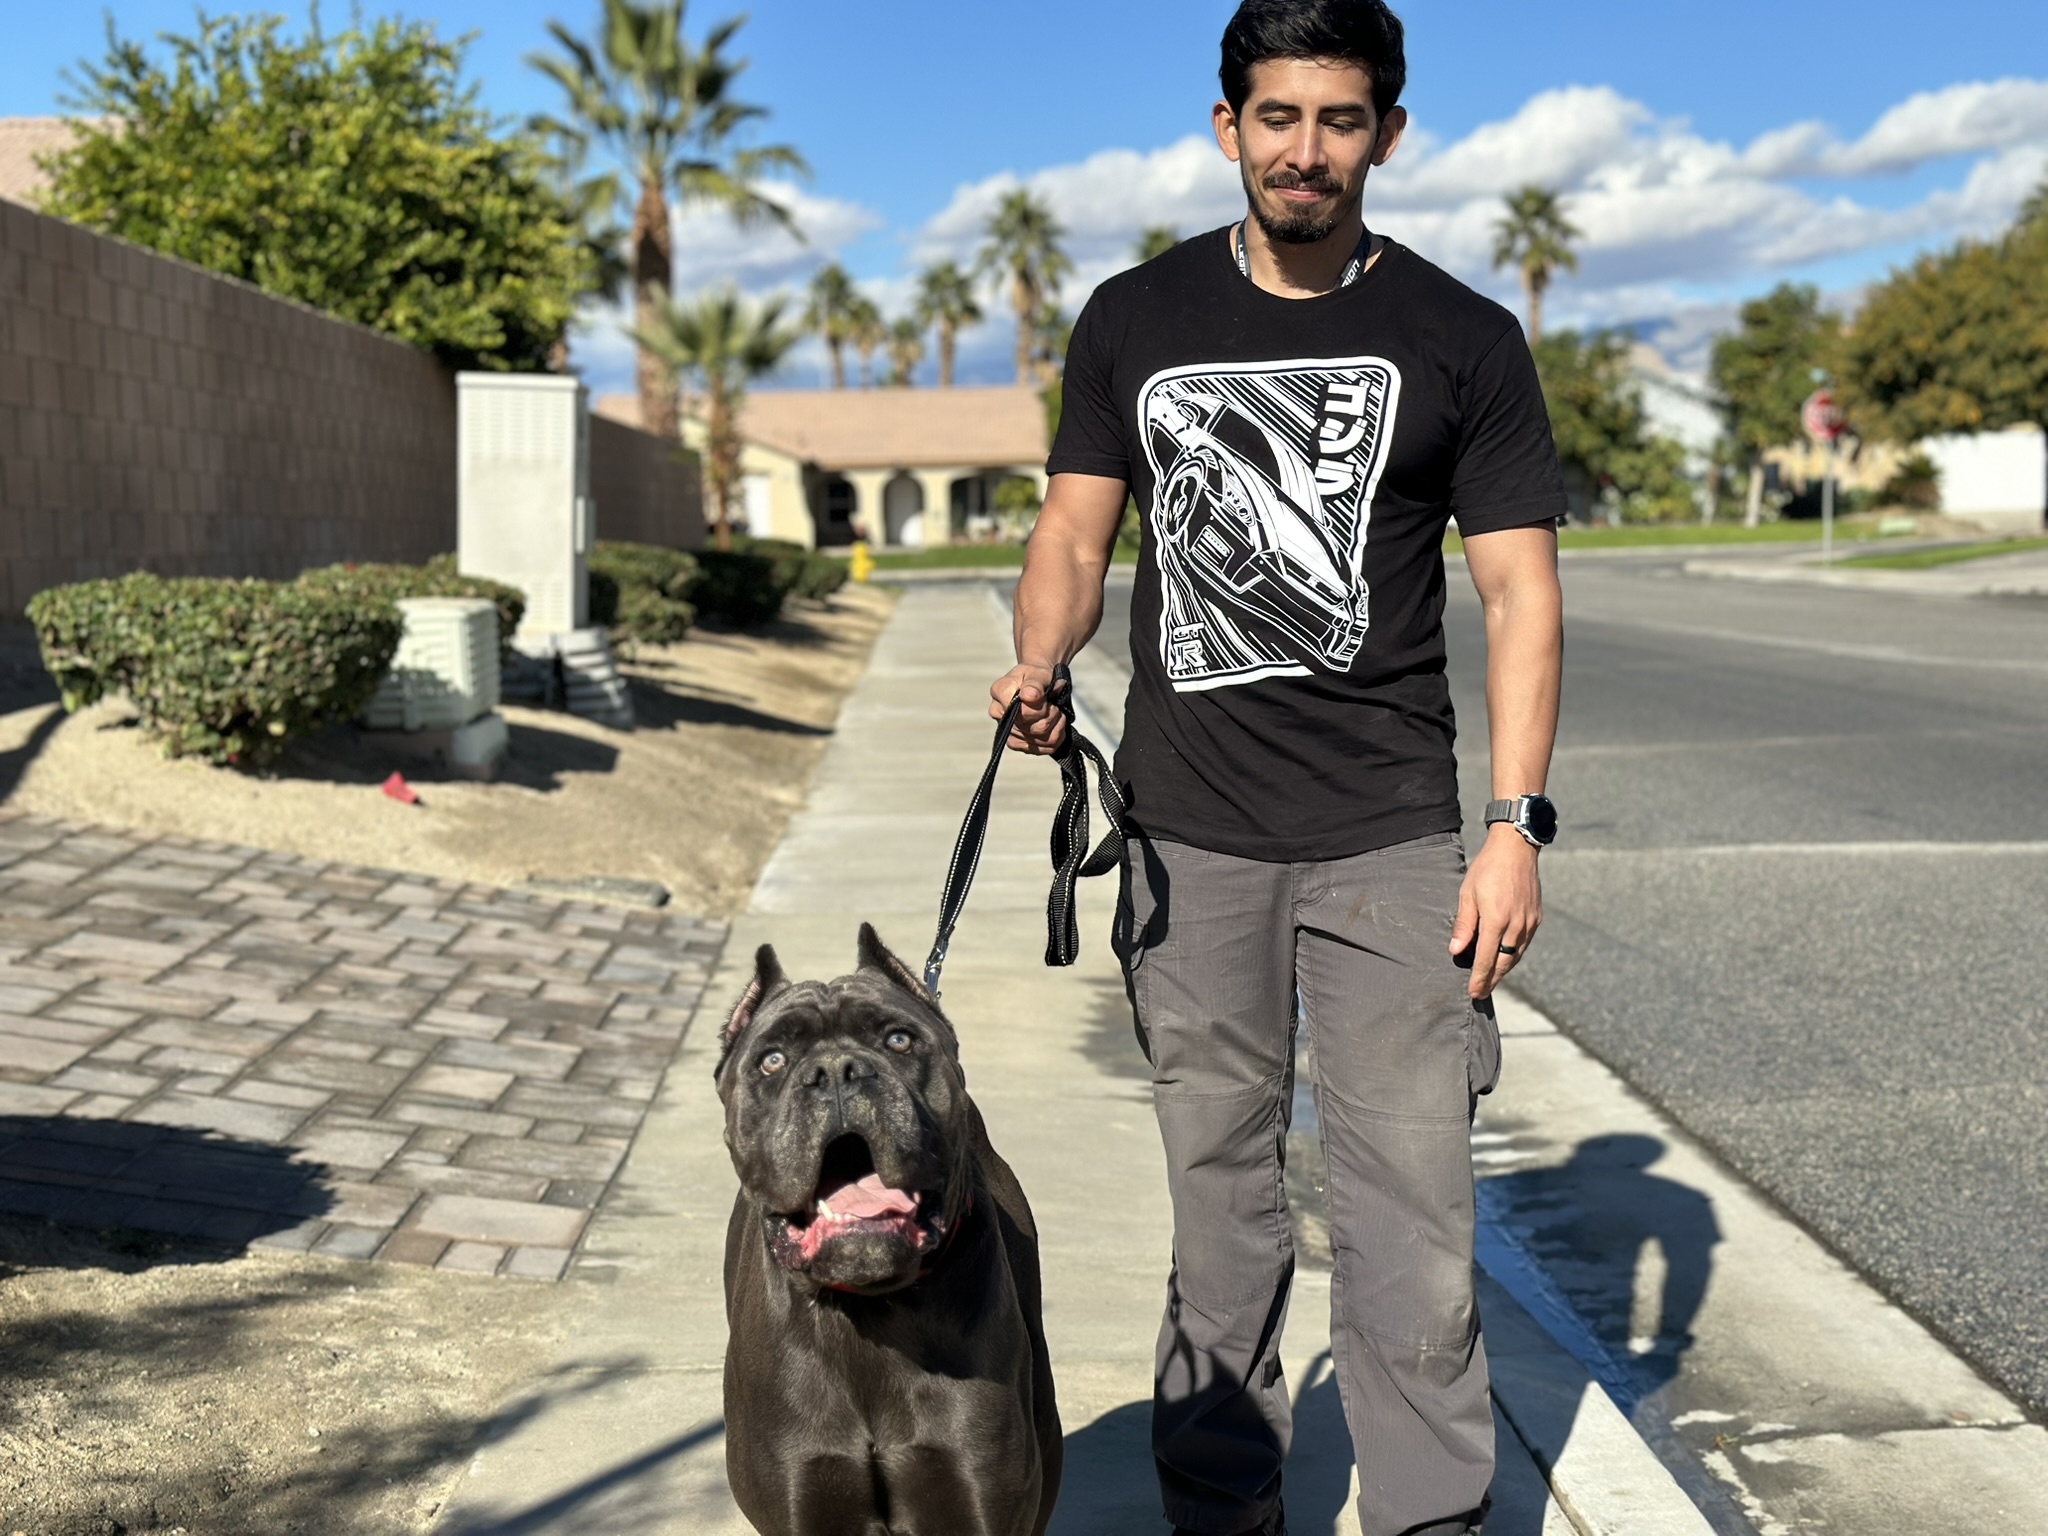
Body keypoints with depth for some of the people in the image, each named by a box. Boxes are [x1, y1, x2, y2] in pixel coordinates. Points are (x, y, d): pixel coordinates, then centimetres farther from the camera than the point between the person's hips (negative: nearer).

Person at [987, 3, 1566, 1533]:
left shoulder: (1461, 341, 3)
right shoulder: (1137, 320, 8)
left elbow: (1519, 587, 1)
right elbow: (1077, 531, 11)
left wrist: (1517, 820, -9)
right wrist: (1041, 663, -11)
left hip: (1392, 835, -1)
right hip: (1191, 833, 2)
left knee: (1411, 1206, -2)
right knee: (1219, 1192, 10)